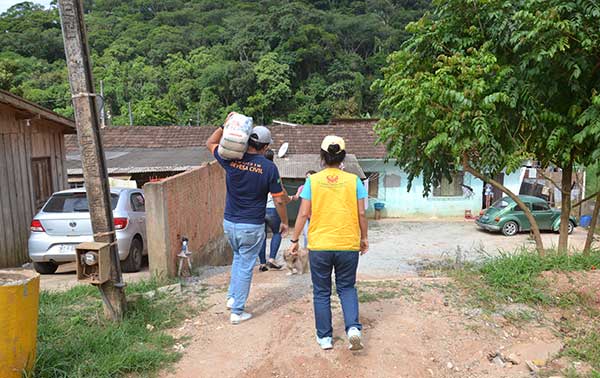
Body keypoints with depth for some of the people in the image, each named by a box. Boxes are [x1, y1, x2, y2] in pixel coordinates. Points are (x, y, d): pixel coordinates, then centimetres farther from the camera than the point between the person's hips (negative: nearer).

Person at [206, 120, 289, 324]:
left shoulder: (231, 159, -6)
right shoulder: (269, 167, -12)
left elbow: (210, 143, 14)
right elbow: (279, 200, -7)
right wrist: (284, 222, 7)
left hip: (229, 223, 4)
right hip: (252, 226, -4)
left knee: (238, 257, 29)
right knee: (245, 267, 8)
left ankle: (232, 297, 28)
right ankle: (237, 311, 16)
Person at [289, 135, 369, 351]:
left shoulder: (312, 180, -4)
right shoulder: (353, 180, -2)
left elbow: (303, 214, -5)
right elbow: (361, 214, -1)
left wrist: (295, 240, 5)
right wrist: (364, 238, 13)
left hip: (319, 246, -1)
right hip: (348, 245, 1)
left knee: (321, 292, 14)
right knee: (347, 287, 19)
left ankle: (325, 337, 22)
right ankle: (353, 328, 2)